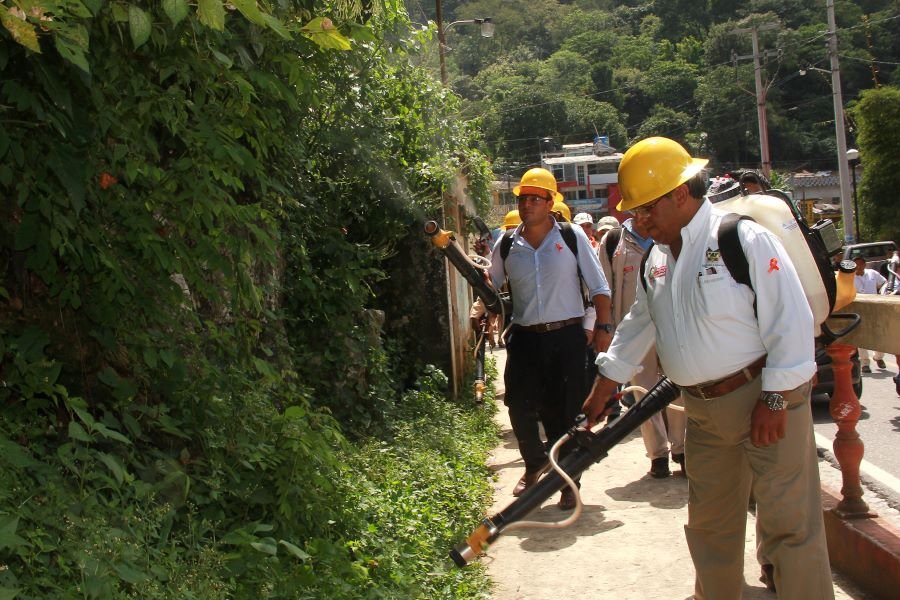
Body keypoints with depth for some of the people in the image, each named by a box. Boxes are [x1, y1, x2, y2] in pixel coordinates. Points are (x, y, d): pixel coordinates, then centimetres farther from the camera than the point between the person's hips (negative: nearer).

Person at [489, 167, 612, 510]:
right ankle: (534, 463, 32)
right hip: (524, 338, 2)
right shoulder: (506, 246, 5)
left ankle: (569, 482, 19)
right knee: (519, 407, 2)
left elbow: (598, 286, 1)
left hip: (566, 337, -2)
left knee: (566, 412, 2)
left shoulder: (572, 236, -1)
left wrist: (603, 326, -5)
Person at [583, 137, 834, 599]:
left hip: (766, 400, -7)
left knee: (788, 521, -2)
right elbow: (637, 327, 21)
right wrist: (603, 388, 23)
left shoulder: (744, 239, -15)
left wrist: (776, 400, -17)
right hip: (703, 410, 8)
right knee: (709, 523, 17)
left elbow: (790, 321, -17)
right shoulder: (658, 258, 10)